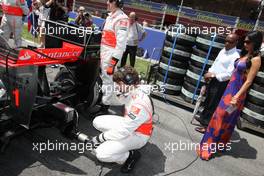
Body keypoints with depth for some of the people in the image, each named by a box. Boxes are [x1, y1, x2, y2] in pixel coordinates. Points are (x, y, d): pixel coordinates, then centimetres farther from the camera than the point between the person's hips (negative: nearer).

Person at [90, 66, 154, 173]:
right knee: (97, 122, 3)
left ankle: (131, 155, 2)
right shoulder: (133, 91, -9)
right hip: (127, 124, 9)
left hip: (137, 135, -9)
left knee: (101, 153, -21)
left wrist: (99, 138, -20)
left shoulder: (139, 104, -35)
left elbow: (123, 132, -30)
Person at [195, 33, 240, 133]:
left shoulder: (235, 56, -17)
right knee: (207, 101, 21)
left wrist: (214, 75, -21)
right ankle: (203, 118, 39)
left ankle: (207, 125, 12)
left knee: (213, 105, 1)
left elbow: (229, 74, -21)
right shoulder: (223, 51, 9)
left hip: (221, 83, -8)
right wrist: (209, 73, -2)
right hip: (212, 80, 8)